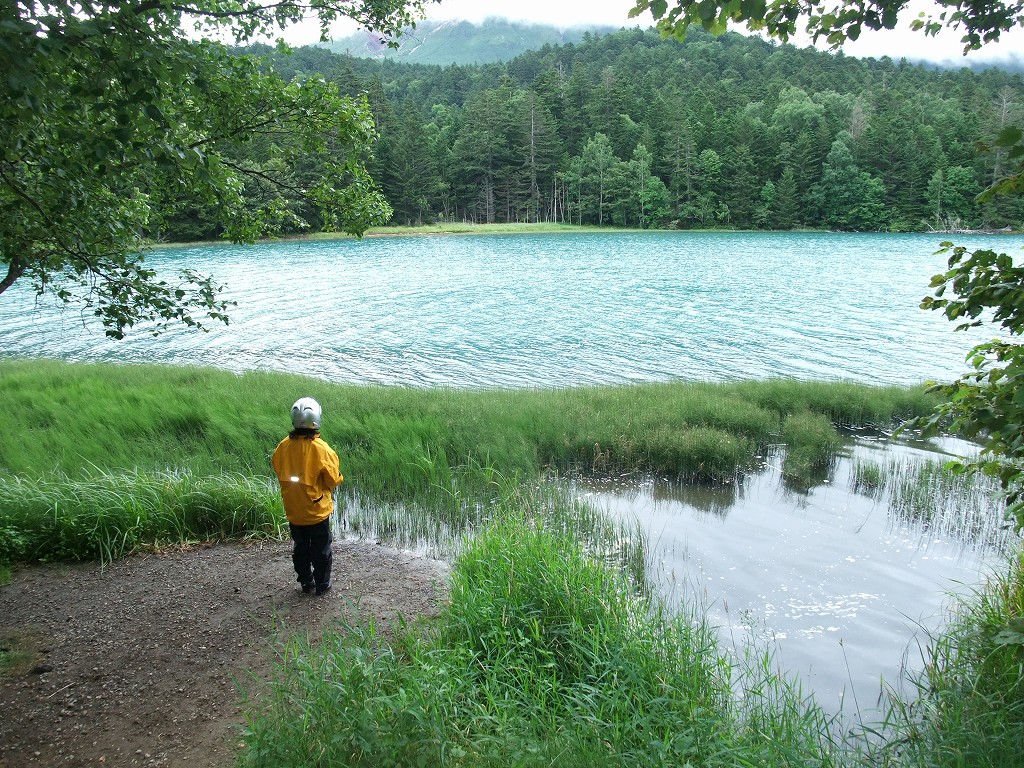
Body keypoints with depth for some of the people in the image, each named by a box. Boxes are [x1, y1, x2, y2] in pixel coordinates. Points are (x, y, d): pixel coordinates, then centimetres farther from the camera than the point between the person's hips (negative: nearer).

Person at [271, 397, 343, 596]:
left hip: (293, 511, 4)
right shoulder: (321, 449, -24)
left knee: (300, 547, 21)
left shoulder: (283, 446, -11)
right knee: (321, 549, 15)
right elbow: (334, 480, -16)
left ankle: (306, 582, 33)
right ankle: (322, 584, 26)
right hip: (317, 510, -4)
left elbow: (279, 473, 4)